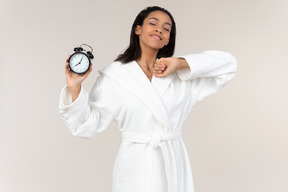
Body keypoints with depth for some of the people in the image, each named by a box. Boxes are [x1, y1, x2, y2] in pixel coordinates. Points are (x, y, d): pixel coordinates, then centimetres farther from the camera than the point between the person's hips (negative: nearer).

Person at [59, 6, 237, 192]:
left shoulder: (180, 74, 5)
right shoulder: (114, 75, -2)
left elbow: (228, 64, -1)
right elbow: (88, 125, -4)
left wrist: (180, 63, -10)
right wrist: (75, 88, -18)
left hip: (173, 165, 3)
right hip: (135, 168, -2)